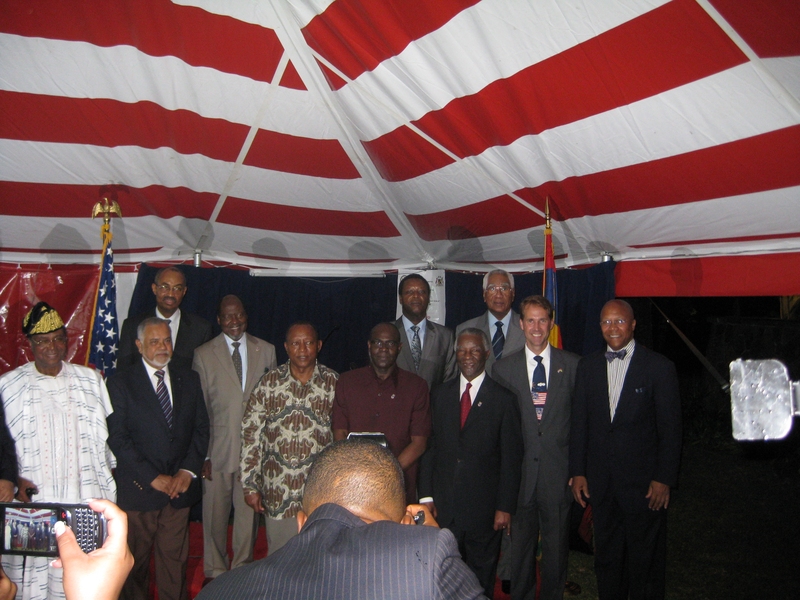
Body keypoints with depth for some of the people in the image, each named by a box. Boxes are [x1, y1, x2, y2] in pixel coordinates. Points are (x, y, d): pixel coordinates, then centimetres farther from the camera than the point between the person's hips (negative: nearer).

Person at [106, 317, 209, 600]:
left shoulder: (189, 379, 8)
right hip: (138, 490, -2)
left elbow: (201, 428, 7)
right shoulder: (120, 382, -3)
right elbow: (118, 438, -8)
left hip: (180, 487, 2)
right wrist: (153, 477, -12)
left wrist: (188, 471, -6)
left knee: (175, 559, 8)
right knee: (135, 560, 12)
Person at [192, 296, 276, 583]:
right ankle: (215, 571, 29)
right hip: (218, 450, -1)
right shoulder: (203, 354, 1)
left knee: (249, 513, 9)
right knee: (215, 516, 9)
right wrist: (202, 454, -4)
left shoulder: (266, 350, 6)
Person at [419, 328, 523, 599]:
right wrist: (426, 495, -1)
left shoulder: (503, 399, -3)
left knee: (482, 576, 13)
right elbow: (430, 447, 4)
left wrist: (505, 507, -7)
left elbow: (511, 457, -4)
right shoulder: (440, 394, 5)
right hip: (443, 506, 2)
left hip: (483, 507, -2)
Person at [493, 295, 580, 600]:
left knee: (556, 546, 13)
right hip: (520, 471, 0)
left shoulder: (572, 365, 1)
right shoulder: (503, 367, 2)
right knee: (520, 545, 12)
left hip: (559, 472, 0)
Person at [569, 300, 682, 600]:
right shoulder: (588, 366, 7)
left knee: (645, 562, 9)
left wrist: (664, 479, -9)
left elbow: (670, 428, -5)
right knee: (606, 557, 15)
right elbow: (579, 423, 7)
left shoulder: (659, 366, -4)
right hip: (600, 482, 3)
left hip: (644, 484, -3)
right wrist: (577, 472, 2)